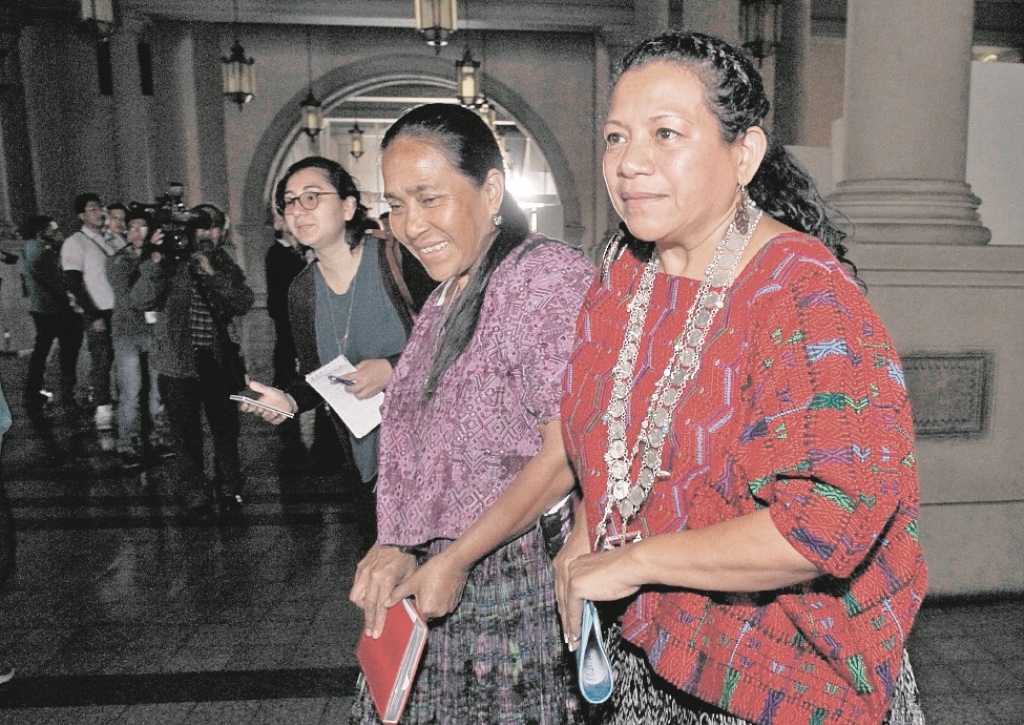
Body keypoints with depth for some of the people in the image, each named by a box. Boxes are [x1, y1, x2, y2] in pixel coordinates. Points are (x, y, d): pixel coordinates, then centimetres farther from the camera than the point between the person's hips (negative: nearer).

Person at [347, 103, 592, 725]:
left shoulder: (549, 274, -15)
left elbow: (565, 452, -21)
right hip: (435, 580, 8)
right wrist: (393, 547, -1)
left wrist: (454, 561, -16)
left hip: (519, 584, -7)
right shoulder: (449, 296, 12)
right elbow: (421, 441, 12)